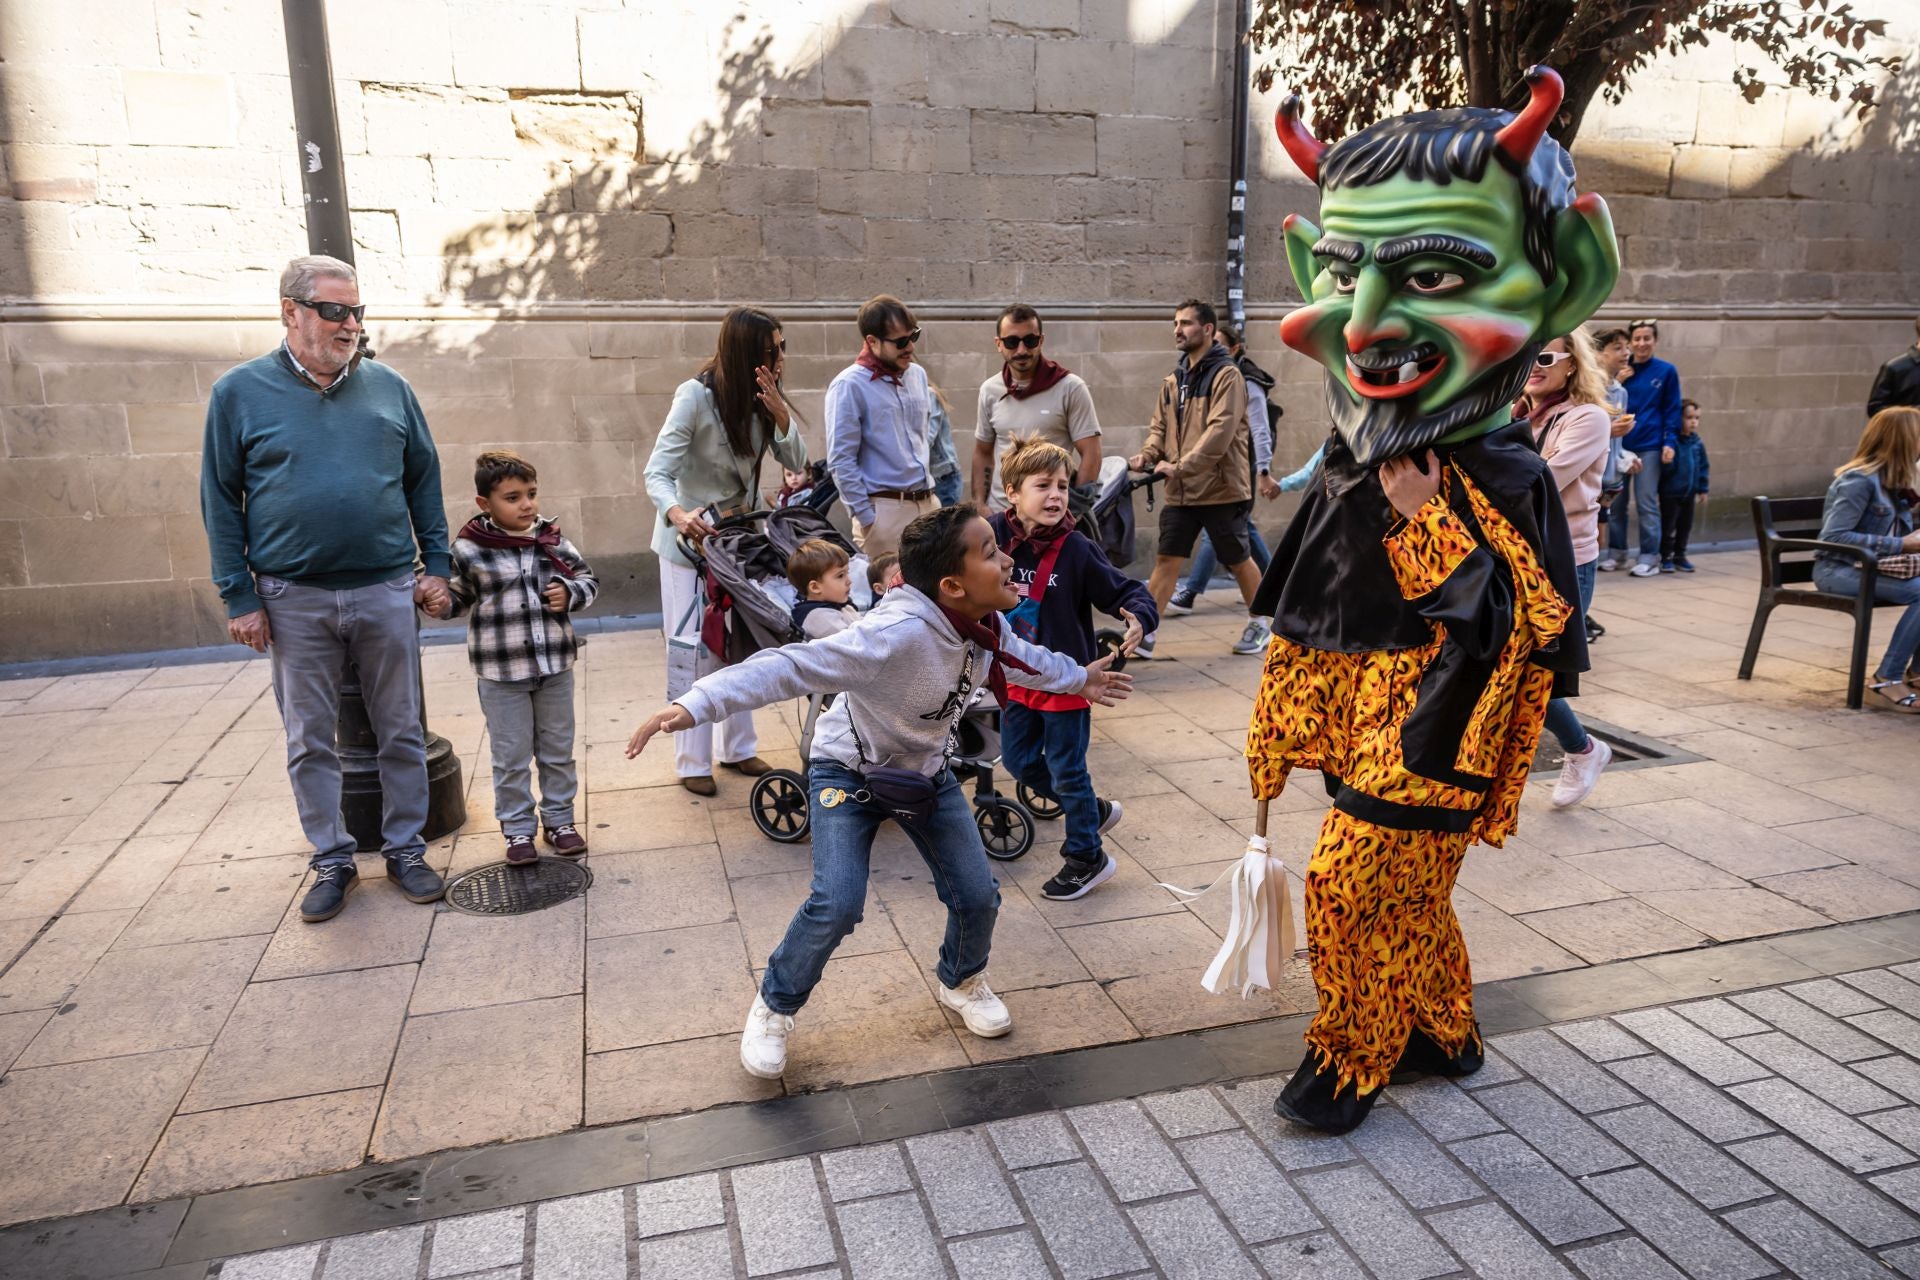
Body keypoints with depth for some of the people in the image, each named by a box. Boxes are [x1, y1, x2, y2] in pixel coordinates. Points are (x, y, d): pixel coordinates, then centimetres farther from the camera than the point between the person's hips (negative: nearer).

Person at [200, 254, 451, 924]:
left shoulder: (389, 387, 4)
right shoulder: (241, 392, 0)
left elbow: (424, 481, 9)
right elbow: (221, 502, 1)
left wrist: (435, 565, 4)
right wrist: (240, 597, -2)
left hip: (387, 591, 1)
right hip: (294, 600, -1)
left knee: (401, 730, 8)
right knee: (310, 741, 9)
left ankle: (405, 847, 23)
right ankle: (332, 859, 24)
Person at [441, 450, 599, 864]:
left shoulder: (552, 539, -1)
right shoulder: (469, 549, -8)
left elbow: (587, 578, 10)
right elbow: (456, 595, 1)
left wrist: (571, 593, -10)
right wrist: (439, 601, -20)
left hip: (555, 665, 3)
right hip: (501, 672, -2)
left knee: (558, 751, 15)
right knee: (511, 757, 9)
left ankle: (559, 819, 30)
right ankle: (517, 828, 23)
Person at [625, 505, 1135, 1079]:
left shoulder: (985, 626, -15)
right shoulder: (896, 633, -39)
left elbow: (1018, 657, 11)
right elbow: (791, 665, -46)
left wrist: (1078, 677, 27)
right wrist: (695, 704, -57)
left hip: (925, 771, 6)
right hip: (849, 771, -6)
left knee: (977, 895, 2)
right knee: (837, 904, -20)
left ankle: (962, 981, 36)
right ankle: (774, 1008, 10)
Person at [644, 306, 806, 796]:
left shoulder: (763, 397, -3)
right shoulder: (696, 396, -22)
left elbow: (796, 463, -6)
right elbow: (657, 473, -27)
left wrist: (780, 414, -24)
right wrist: (677, 513, -48)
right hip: (690, 536, -6)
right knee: (695, 649, -2)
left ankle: (738, 748, 25)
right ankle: (692, 762, 9)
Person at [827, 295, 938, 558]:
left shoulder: (918, 375, 11)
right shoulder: (849, 385, -9)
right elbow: (841, 460, -11)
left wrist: (929, 492, 17)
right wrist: (867, 518, -12)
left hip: (928, 503, 6)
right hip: (885, 509, -6)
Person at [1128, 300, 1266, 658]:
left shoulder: (1226, 374, -10)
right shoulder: (1174, 379, 12)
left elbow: (1221, 431, -20)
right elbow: (1160, 425, 15)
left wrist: (1180, 466, -25)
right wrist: (1148, 454, -6)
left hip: (1221, 489, -5)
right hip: (1181, 492, 5)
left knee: (1238, 561, 10)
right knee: (1165, 560, 1)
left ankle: (1258, 624, 29)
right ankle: (1144, 632, 3)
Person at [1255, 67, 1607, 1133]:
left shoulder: (1498, 479, -17)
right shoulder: (1352, 472, 4)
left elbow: (1511, 623, -22)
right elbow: (1306, 620, 12)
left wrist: (1426, 522, -26)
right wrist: (1281, 725, 16)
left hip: (1425, 737, -8)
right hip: (1360, 729, 8)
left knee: (1353, 886, -3)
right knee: (1404, 892, 20)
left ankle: (1351, 1057, 19)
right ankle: (1444, 1035, 41)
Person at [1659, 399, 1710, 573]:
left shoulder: (1698, 443, 3)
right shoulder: (1671, 441, -16)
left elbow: (1703, 467, 10)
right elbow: (1665, 468, -16)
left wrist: (1702, 489, 11)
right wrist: (1667, 461, -35)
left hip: (1689, 493, 6)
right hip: (1670, 493, -6)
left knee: (1685, 526, 14)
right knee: (1668, 527, 3)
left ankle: (1680, 556, 26)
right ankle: (1666, 558, 13)